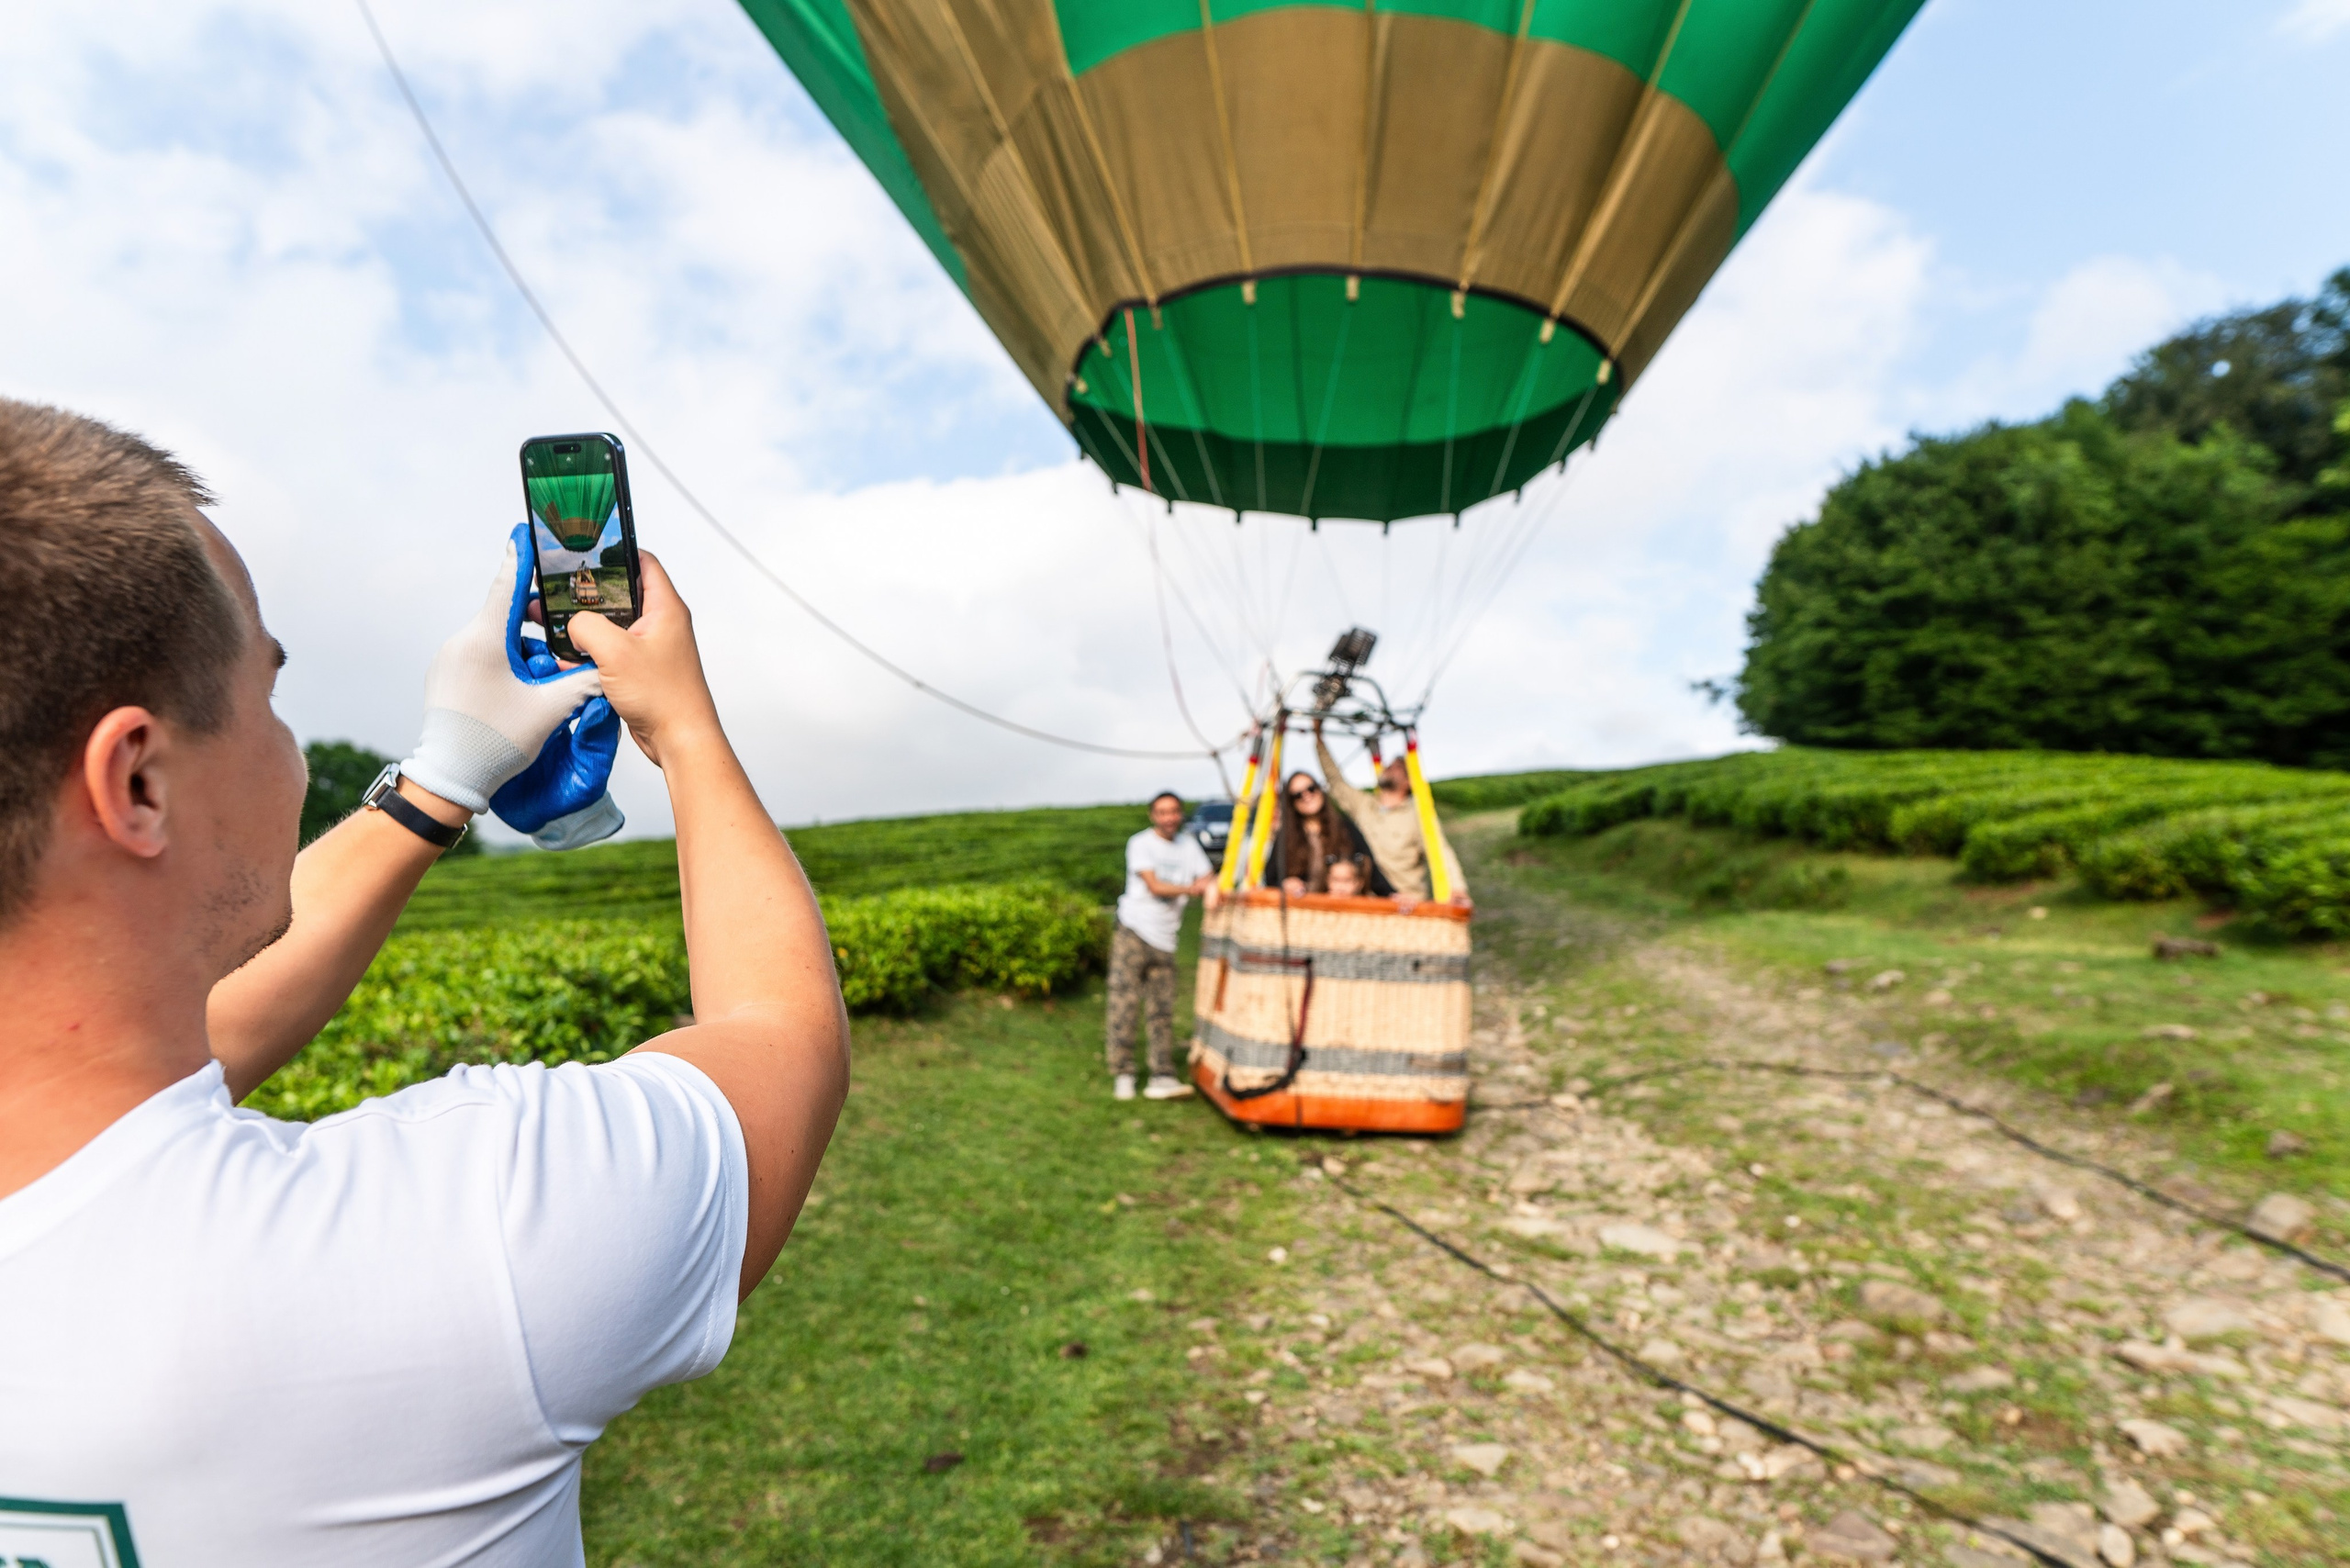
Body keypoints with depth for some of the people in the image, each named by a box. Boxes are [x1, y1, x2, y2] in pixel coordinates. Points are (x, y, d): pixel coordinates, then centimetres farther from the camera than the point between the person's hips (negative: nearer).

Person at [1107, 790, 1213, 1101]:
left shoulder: (1188, 845, 15)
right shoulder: (1140, 844, -2)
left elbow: (1208, 876, 12)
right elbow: (1155, 886, -11)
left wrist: (1212, 888, -10)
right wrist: (1194, 888, -18)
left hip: (1164, 939, 4)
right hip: (1132, 932, -4)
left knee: (1162, 1011, -1)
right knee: (1124, 1003, -7)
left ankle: (1162, 1077, -1)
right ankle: (1122, 1075, 1)